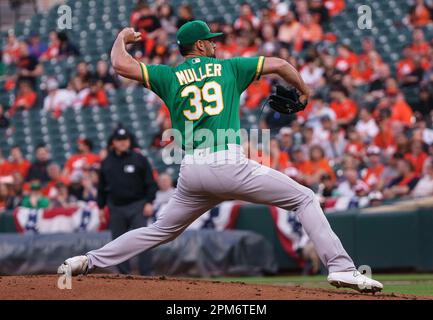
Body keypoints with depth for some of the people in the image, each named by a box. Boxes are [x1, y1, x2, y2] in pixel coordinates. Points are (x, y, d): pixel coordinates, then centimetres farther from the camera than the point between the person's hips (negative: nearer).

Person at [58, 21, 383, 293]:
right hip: (229, 165, -3)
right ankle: (340, 267, -8)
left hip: (191, 173, 3)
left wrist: (122, 38, 27)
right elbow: (280, 65, 11)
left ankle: (90, 260, 14)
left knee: (161, 230, 22)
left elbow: (120, 64, 5)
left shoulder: (169, 76, 13)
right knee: (305, 199, 6)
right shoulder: (229, 67, 12)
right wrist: (304, 92, 29)